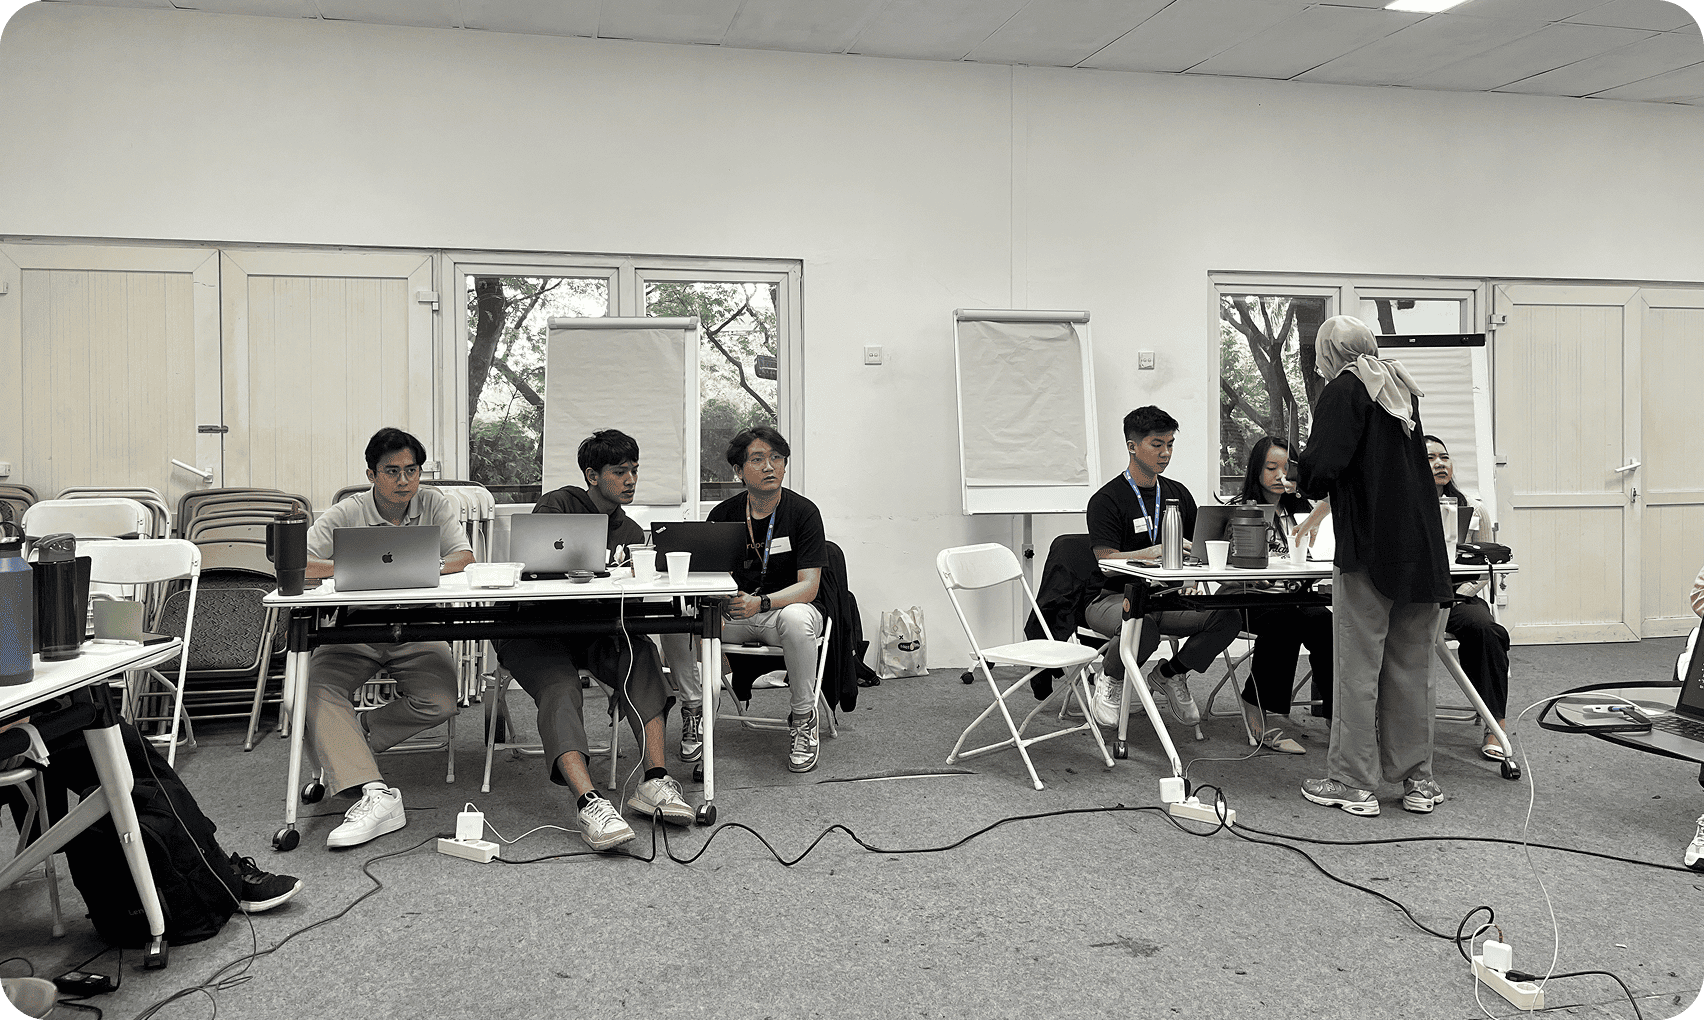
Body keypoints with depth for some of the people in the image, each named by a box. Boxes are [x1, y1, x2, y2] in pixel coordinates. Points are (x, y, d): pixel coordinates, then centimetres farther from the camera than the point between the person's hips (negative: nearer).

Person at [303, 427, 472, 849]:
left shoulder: (434, 504, 2)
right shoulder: (346, 514, -2)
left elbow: (464, 558, -8)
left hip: (417, 633, 1)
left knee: (440, 702, -26)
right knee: (316, 687, -29)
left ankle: (339, 752, -4)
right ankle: (375, 795, -42)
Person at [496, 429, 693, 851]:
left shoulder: (632, 532, 18)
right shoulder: (558, 505, 1)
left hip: (592, 631, 4)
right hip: (534, 631, -4)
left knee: (640, 652, -28)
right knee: (561, 690, -34)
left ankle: (654, 779, -37)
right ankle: (588, 801, -52)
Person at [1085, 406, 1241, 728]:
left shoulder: (1178, 494, 15)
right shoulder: (1107, 499, -6)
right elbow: (1106, 562, -15)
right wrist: (1156, 551, -31)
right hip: (1114, 598, -5)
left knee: (1227, 618, -21)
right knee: (1144, 626, -39)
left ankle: (1169, 674, 4)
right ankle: (1111, 679, -6)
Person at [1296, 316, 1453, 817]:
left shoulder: (1343, 391, -8)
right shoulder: (1404, 389, 14)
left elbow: (1323, 466, -20)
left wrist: (1306, 479, 4)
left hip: (1369, 551, -7)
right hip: (1423, 549, 7)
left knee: (1358, 669, 1)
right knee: (1413, 667, 12)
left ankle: (1353, 783, 6)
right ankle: (1417, 779, 19)